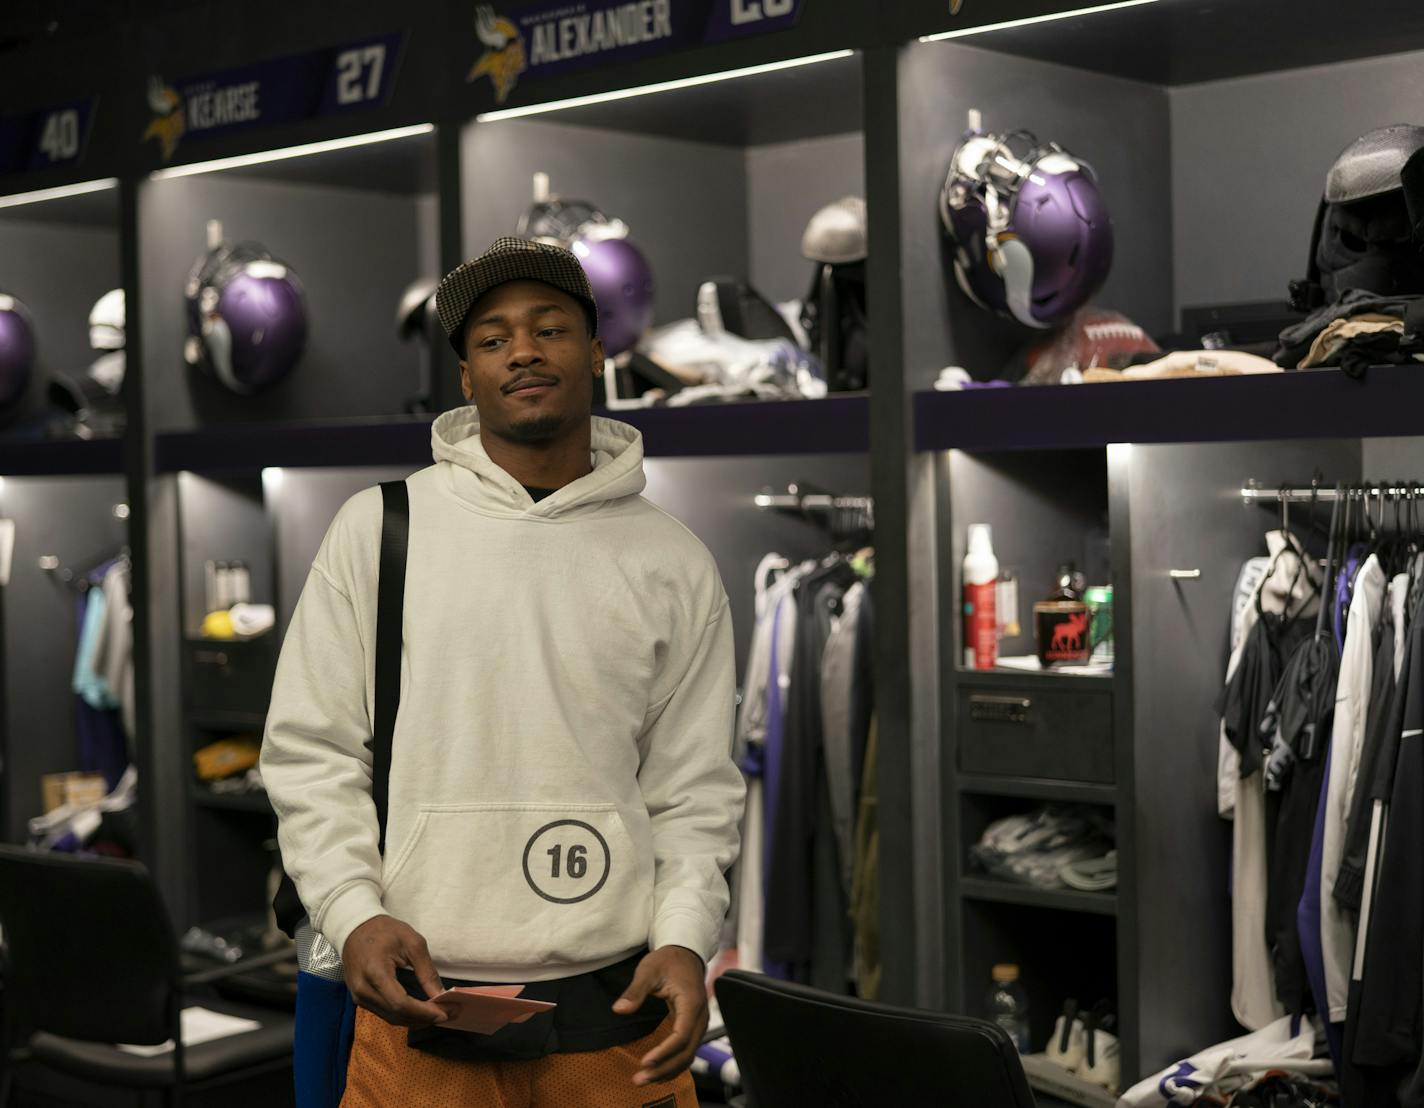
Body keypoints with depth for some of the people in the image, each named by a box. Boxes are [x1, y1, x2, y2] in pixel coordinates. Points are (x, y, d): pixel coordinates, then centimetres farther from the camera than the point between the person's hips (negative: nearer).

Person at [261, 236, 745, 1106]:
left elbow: (694, 789, 6)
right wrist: (353, 911, -11)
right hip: (418, 1004, -1)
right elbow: (311, 750, 2)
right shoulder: (377, 527, 1)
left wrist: (685, 938, -9)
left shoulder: (673, 562, 5)